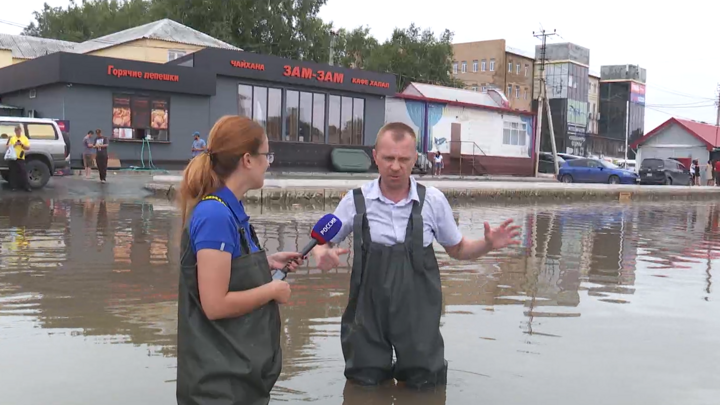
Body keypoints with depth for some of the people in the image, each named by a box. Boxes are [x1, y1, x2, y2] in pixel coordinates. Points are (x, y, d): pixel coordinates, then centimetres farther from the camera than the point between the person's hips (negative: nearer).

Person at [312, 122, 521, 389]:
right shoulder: (355, 201, -7)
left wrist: (488, 245, -11)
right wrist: (322, 255, -19)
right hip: (368, 315, 0)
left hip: (418, 316, 0)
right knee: (366, 390, 17)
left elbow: (457, 249, 9)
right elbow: (322, 242, 5)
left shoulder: (434, 201, -5)